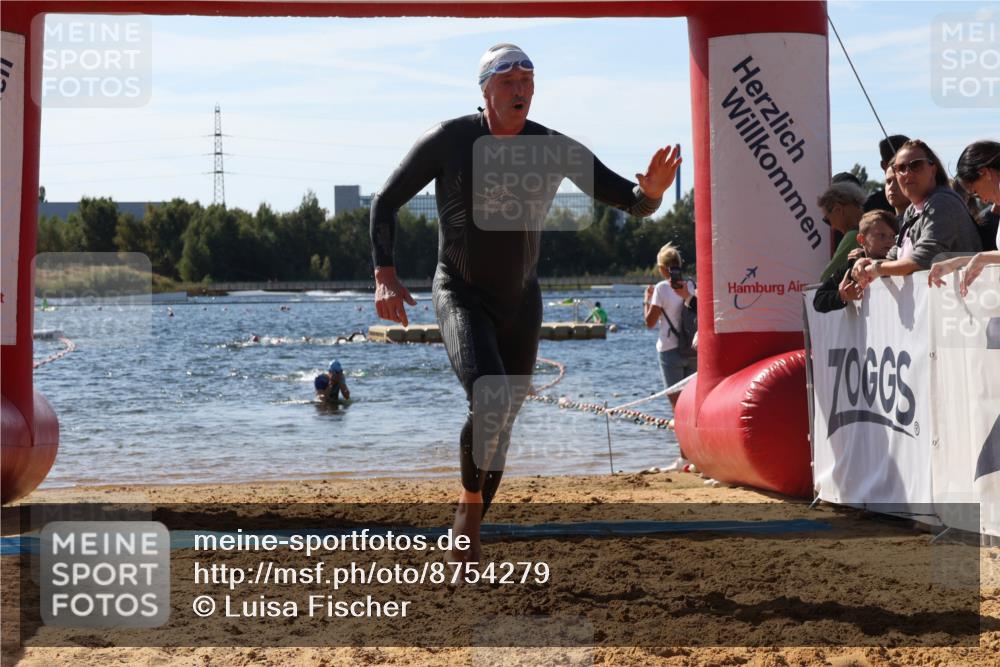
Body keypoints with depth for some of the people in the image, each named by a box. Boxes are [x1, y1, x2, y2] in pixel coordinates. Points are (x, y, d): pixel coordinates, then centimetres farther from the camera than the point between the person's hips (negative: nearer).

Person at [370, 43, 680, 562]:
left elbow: (634, 205, -7)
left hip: (520, 304, 4)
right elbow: (385, 203, -6)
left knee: (501, 426, 10)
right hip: (461, 297, -4)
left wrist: (652, 189, -32)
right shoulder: (448, 140, -15)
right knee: (491, 401, -28)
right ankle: (469, 501, -5)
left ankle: (468, 537, 29)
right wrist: (384, 275, -19)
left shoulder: (556, 151, -9)